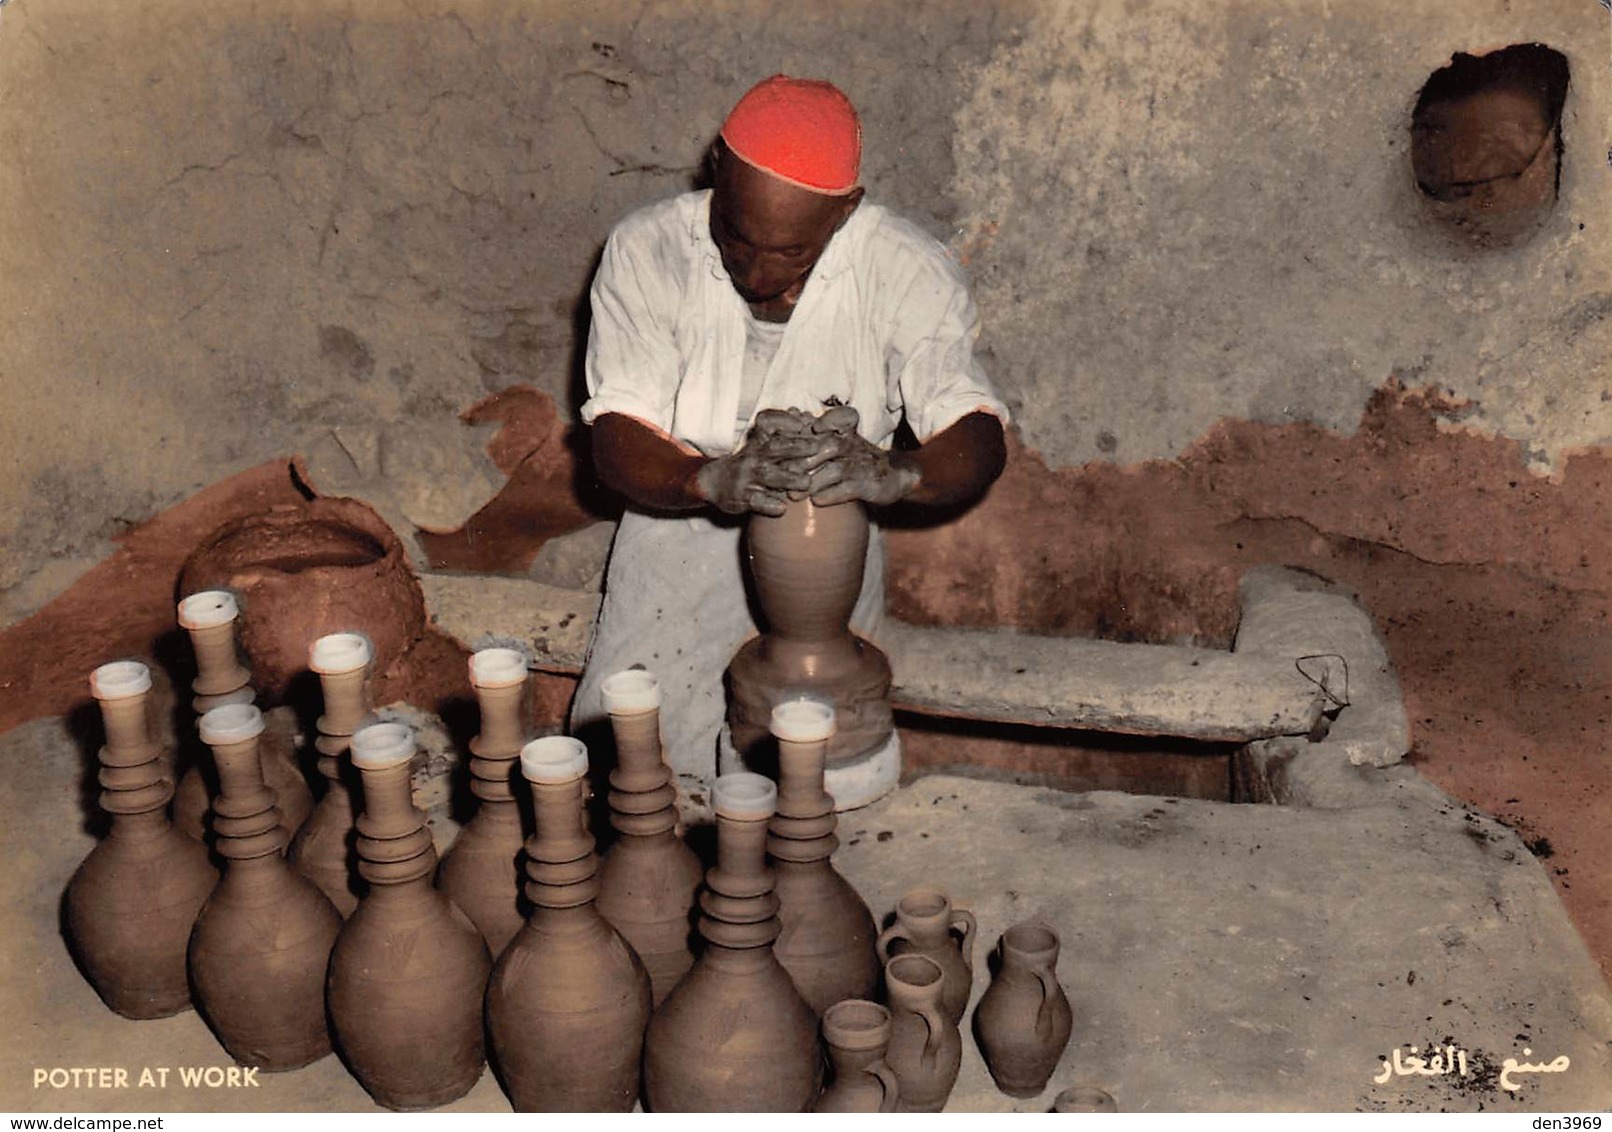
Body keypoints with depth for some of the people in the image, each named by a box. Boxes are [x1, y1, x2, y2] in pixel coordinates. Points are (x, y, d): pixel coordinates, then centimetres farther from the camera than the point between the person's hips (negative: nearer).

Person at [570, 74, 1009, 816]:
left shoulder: (908, 273, -15)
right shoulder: (647, 252, -14)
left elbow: (978, 440, -18)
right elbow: (616, 442, -16)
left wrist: (893, 473, -42)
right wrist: (713, 479, -38)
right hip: (682, 528, 1)